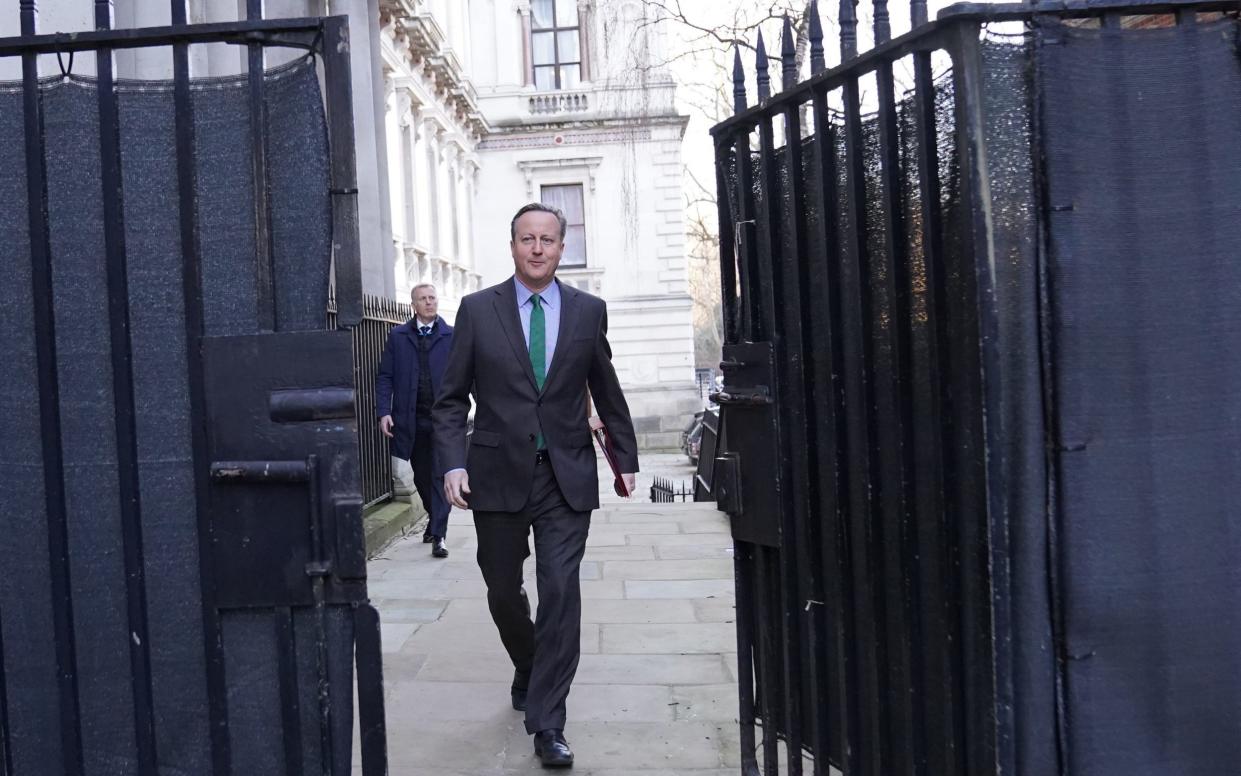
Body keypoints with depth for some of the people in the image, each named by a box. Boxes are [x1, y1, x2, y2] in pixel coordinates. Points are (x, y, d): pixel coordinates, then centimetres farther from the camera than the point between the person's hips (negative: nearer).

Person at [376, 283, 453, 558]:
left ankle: (438, 535, -4)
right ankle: (434, 518, 37)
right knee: (421, 475, 15)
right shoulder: (397, 336, 8)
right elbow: (385, 376, 6)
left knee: (440, 475, -6)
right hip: (411, 420, 3)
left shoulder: (452, 336, 3)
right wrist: (384, 411, -6)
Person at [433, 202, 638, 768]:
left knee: (561, 593, -6)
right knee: (503, 590, 13)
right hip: (498, 473, 1)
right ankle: (529, 669, 43)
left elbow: (607, 392, 13)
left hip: (567, 475, 0)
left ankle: (547, 725, 3)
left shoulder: (588, 311, 4)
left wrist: (626, 457, 15)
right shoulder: (477, 310, 1)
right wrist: (453, 463, -10)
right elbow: (452, 398, 2)